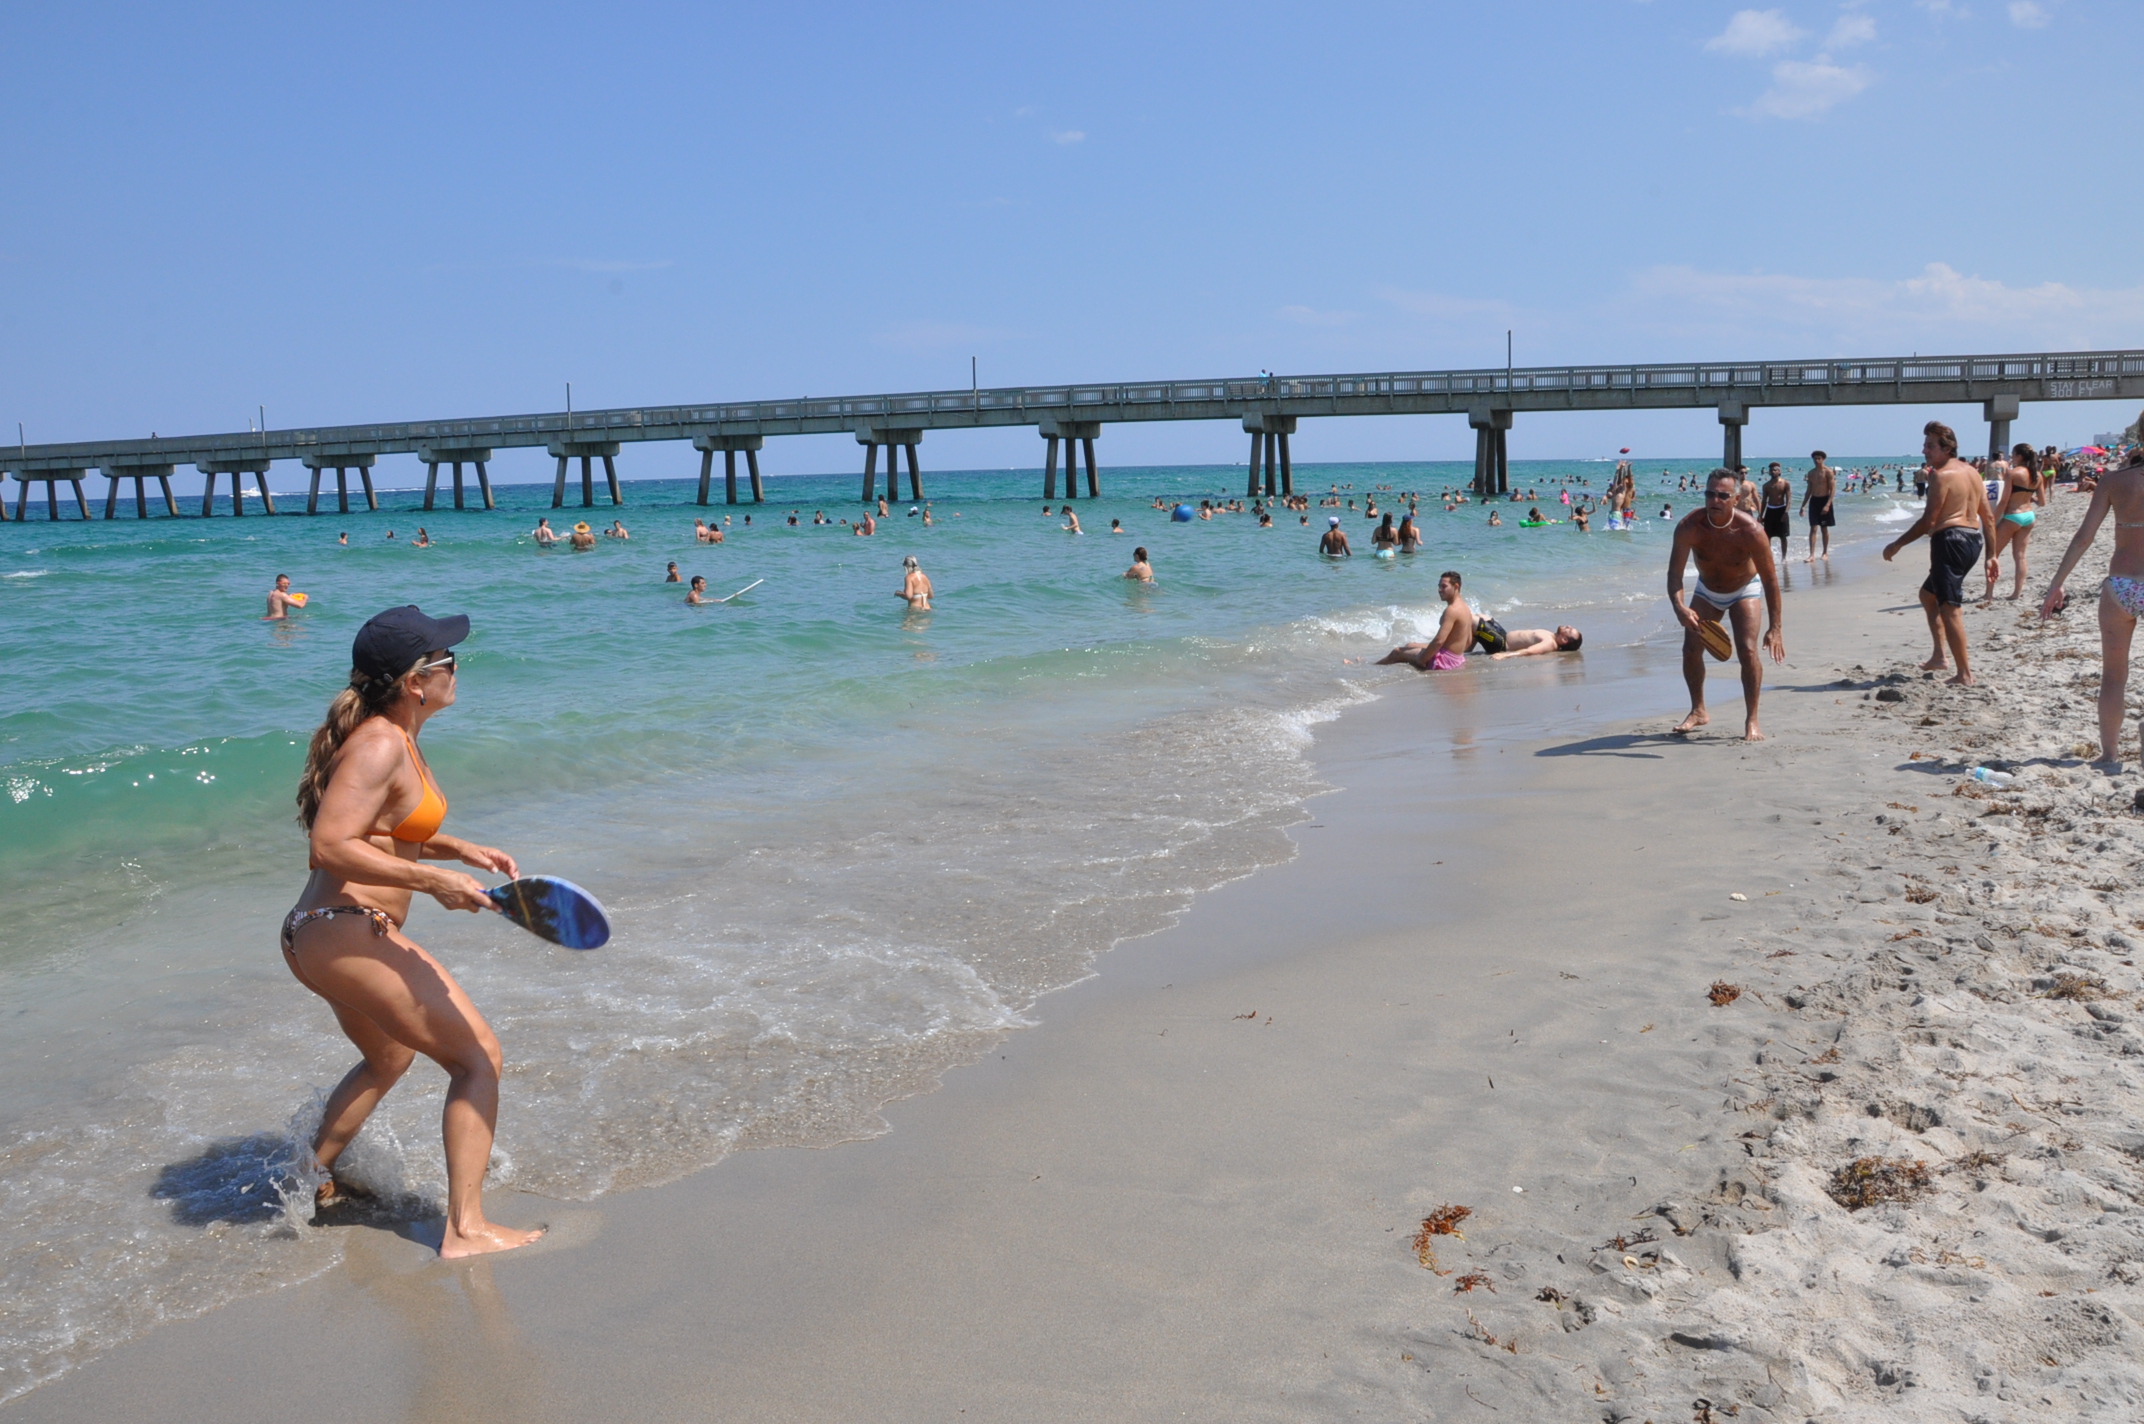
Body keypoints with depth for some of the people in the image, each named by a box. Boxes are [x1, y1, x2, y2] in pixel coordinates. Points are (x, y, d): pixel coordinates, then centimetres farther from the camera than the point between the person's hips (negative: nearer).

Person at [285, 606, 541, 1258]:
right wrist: (433, 880, -26)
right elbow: (331, 847, -26)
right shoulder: (380, 745, -18)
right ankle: (465, 1230, -8)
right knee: (478, 1056, -8)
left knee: (388, 1059, 34)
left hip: (317, 935, 11)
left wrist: (461, 849, 13)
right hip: (347, 934, -11)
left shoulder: (392, 738, 13)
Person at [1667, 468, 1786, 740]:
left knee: (1748, 651, -16)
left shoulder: (1750, 531, -33)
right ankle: (1698, 711, 19)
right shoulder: (1689, 527, -29)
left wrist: (1774, 628, -28)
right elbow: (1674, 572, -30)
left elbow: (1770, 579, -26)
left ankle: (1751, 721, -6)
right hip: (1707, 590, 2)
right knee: (1691, 649, -3)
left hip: (1744, 590, -2)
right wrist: (1679, 607, -50)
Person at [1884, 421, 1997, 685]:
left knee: (1949, 609, -6)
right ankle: (1938, 656, 22)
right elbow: (1989, 518, 15)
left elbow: (1929, 520, -16)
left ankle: (1964, 675, -6)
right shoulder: (1972, 472, 15)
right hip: (1974, 539, 10)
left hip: (1950, 540, -10)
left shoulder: (1941, 475, -11)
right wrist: (1991, 555, 18)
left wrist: (1897, 544, -9)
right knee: (1928, 593, 25)